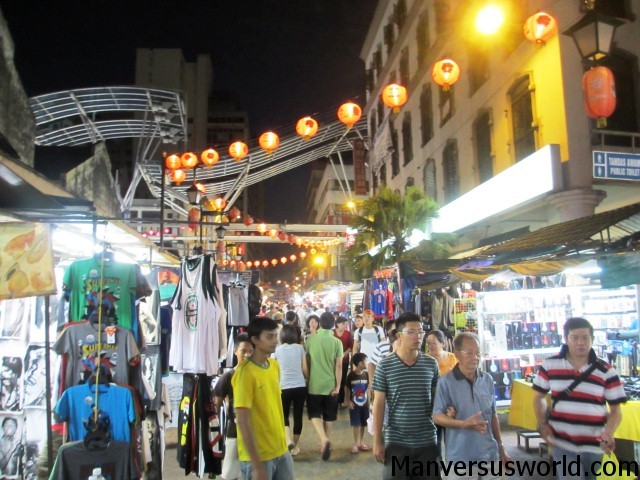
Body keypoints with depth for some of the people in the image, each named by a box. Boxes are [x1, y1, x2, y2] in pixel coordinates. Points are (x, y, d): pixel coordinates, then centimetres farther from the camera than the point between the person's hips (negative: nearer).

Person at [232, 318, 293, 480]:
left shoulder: (274, 365, 3)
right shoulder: (245, 373, -19)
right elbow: (242, 422, -20)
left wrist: (282, 440, 15)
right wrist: (257, 465, -20)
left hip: (281, 450, 7)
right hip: (258, 455, -6)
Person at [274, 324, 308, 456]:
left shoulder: (277, 349, 0)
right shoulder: (300, 348, 1)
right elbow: (305, 369, 5)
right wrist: (309, 379, 23)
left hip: (284, 387, -1)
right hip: (300, 386, 1)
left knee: (284, 415, 15)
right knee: (298, 416, 10)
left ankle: (288, 439, -7)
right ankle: (295, 447, 16)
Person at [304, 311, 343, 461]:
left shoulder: (310, 339, -4)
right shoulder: (337, 342, -6)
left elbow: (306, 362, 4)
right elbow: (339, 366, -9)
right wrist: (338, 385, -3)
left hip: (314, 385, 0)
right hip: (330, 385, 1)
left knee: (314, 415, 8)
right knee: (328, 417, 14)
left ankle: (324, 439, -14)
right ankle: (326, 441, 19)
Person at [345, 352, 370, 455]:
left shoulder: (366, 374, -3)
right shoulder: (351, 375, -12)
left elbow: (368, 388, 6)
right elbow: (346, 389, -4)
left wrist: (368, 400, 0)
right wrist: (349, 401, -8)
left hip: (364, 403, 4)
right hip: (354, 404, -4)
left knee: (362, 424, 12)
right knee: (356, 425, -3)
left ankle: (360, 442, 26)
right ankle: (355, 444, 8)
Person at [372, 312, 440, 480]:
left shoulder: (431, 364, 2)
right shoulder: (385, 365, -5)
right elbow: (379, 404, -3)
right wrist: (377, 441, -4)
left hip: (427, 441, 2)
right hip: (396, 442, -2)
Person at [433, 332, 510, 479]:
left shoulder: (487, 379, 5)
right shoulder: (446, 382, -12)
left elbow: (493, 415, 13)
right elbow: (437, 417, -10)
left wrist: (501, 447, 15)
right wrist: (465, 424, -22)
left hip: (490, 455, 5)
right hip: (461, 459, -5)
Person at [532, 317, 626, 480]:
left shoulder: (606, 371, -3)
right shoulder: (550, 365, -2)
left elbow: (616, 410, 1)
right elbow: (539, 397, 9)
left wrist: (609, 433, -17)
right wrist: (543, 424, -5)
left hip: (595, 446, 1)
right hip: (563, 445, -1)